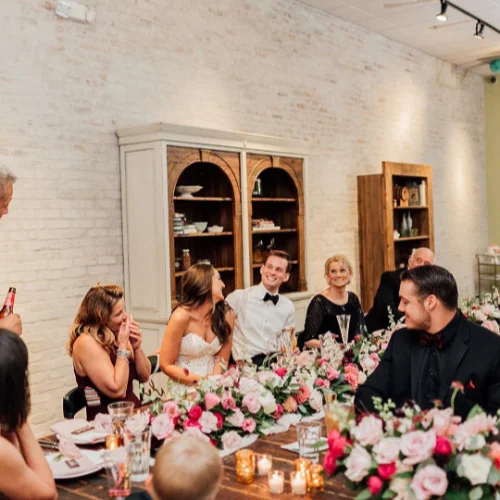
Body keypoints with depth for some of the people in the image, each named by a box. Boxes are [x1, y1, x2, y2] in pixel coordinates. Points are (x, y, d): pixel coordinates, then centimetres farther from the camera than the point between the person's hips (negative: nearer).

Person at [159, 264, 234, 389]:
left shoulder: (226, 314, -4)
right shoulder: (182, 317, -14)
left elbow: (222, 359, 4)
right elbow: (166, 365, -8)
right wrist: (200, 381, -17)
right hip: (185, 389, -2)